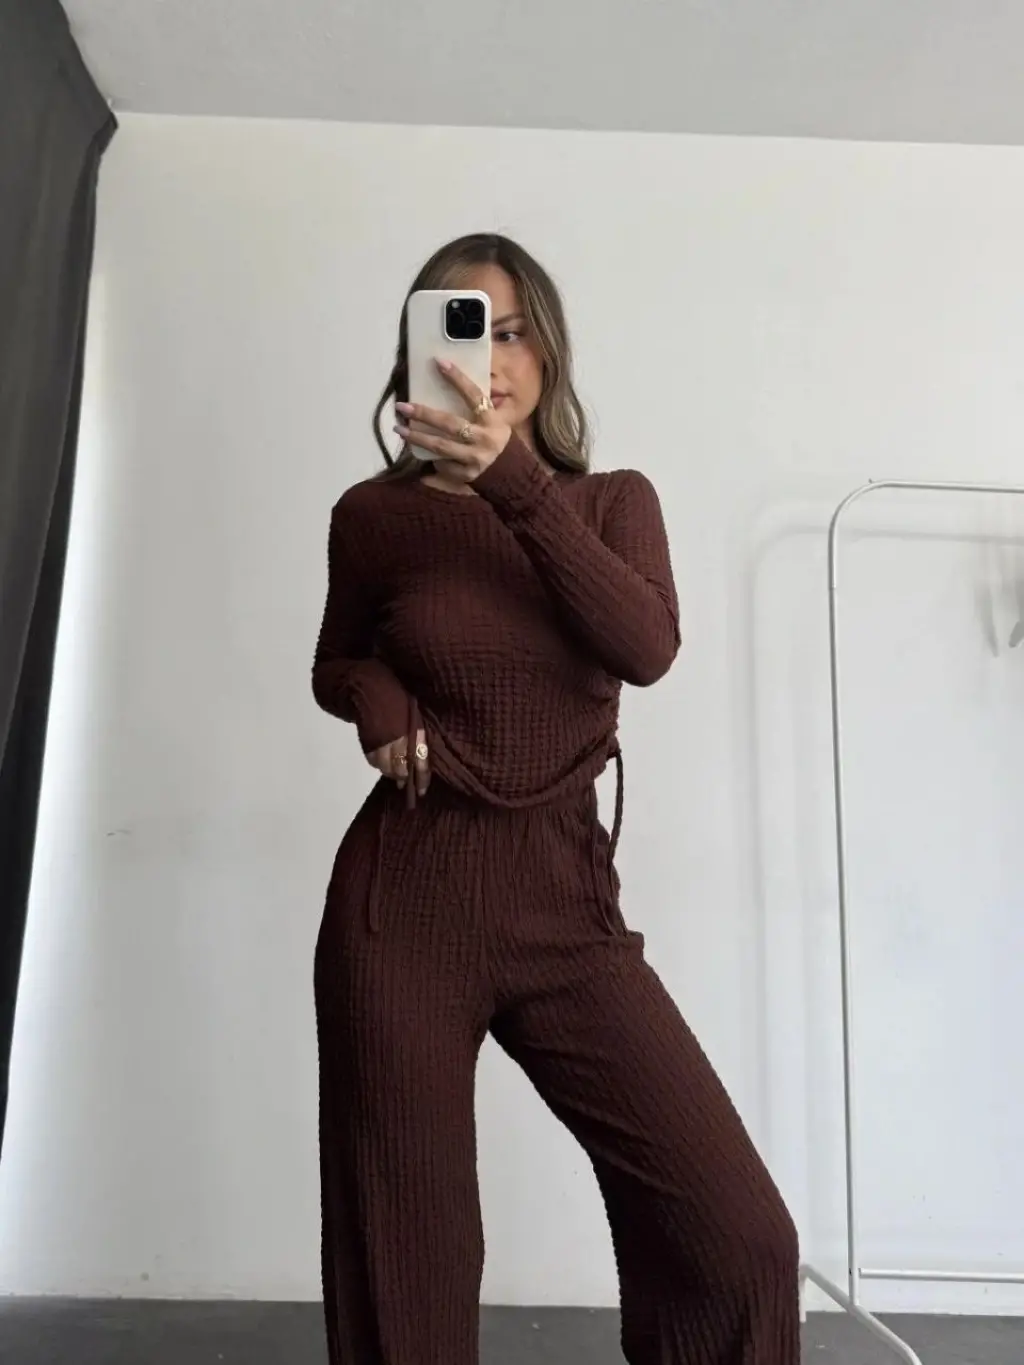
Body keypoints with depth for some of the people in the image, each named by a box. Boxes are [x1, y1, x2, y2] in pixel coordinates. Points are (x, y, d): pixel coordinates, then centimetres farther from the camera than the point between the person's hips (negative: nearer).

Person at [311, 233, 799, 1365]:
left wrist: (517, 486, -23)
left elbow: (648, 648, -14)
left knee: (739, 1231, -6)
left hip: (566, 901, 1)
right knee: (403, 1260, 8)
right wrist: (373, 699, -5)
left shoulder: (613, 502, 6)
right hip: (403, 899, 0)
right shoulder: (376, 515, 3)